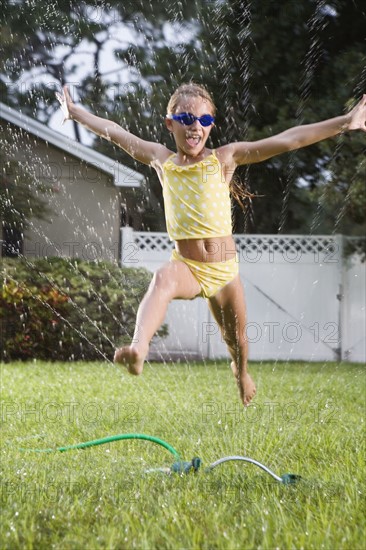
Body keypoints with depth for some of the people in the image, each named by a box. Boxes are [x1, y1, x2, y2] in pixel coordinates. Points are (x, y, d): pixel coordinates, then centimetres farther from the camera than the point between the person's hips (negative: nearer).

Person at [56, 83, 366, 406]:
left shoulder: (225, 158, -5)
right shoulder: (162, 160, 3)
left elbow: (289, 140, -12)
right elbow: (115, 133, 14)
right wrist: (76, 112, 21)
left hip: (224, 268, 1)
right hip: (186, 267, -1)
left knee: (236, 339, 16)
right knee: (163, 280, -36)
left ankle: (241, 373, 53)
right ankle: (138, 349, -60)